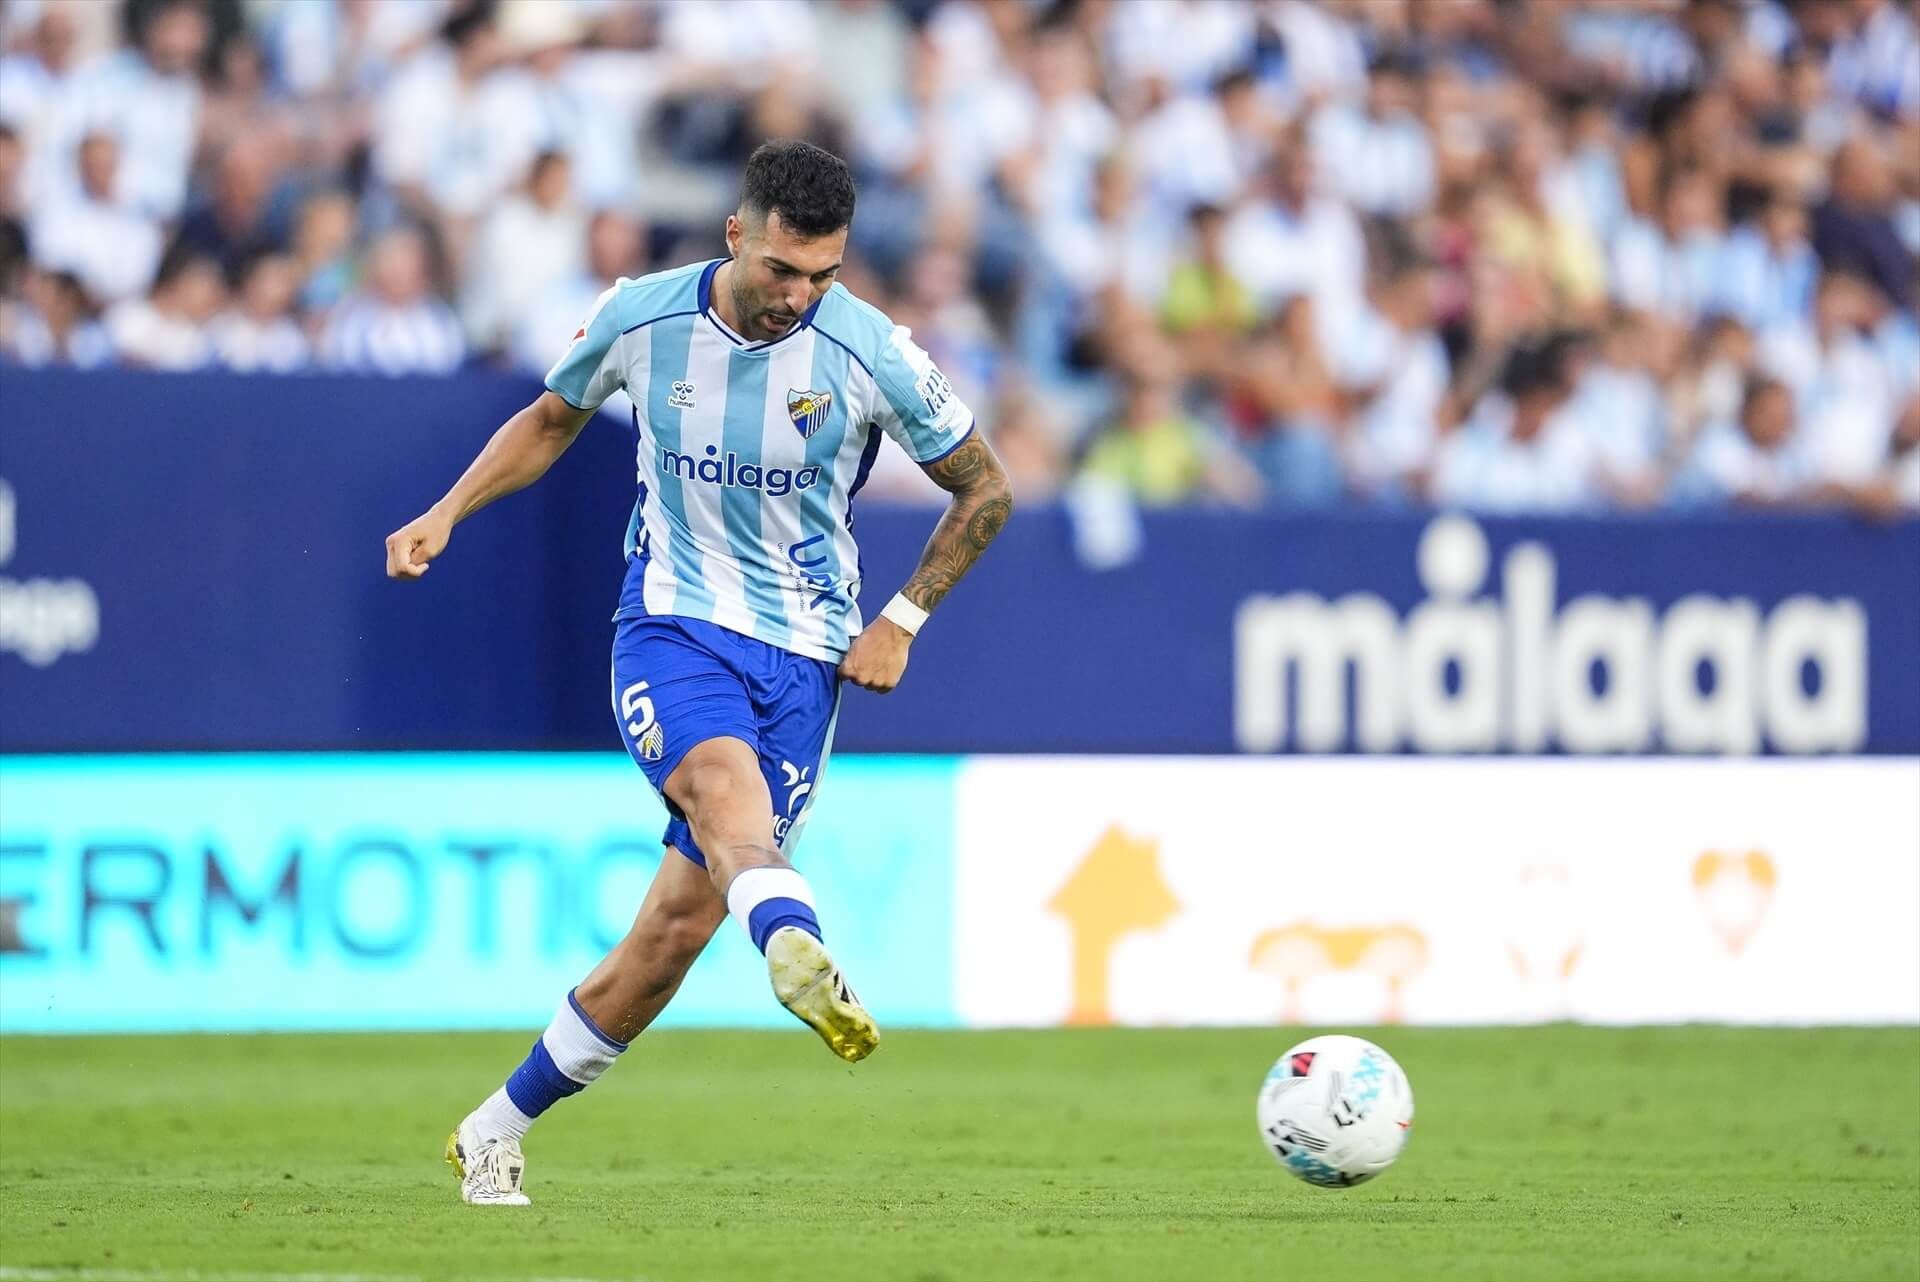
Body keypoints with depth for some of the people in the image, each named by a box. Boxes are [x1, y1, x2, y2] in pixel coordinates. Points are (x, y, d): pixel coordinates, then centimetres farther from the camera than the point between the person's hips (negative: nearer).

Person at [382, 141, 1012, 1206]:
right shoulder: (639, 317, -5)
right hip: (671, 627, 0)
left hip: (803, 654, 0)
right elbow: (553, 418, 16)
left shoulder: (871, 355, -9)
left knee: (681, 923, -3)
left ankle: (499, 1130, 13)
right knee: (725, 786, -35)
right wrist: (447, 514, 4)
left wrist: (900, 621, -1)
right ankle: (800, 959, -66)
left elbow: (985, 490, 5)